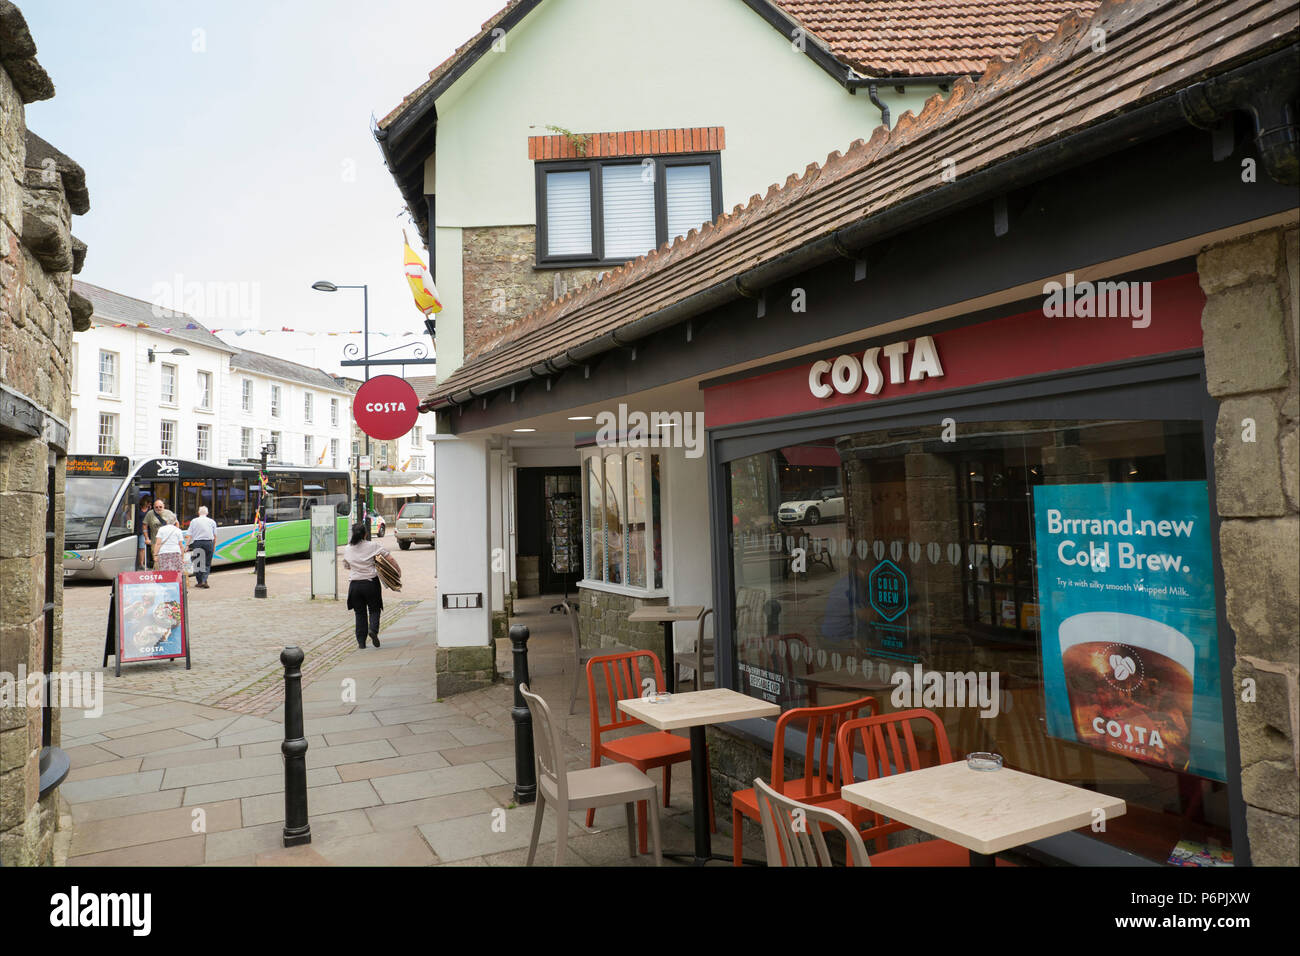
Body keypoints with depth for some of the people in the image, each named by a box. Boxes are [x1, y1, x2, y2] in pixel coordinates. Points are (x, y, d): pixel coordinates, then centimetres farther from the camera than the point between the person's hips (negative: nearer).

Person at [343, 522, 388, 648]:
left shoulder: (347, 549, 2)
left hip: (355, 584, 2)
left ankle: (361, 641, 11)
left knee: (359, 613, 11)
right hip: (371, 582, -2)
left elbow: (346, 566, 15)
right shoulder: (372, 546, -7)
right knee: (374, 609, 9)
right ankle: (373, 629, -18)